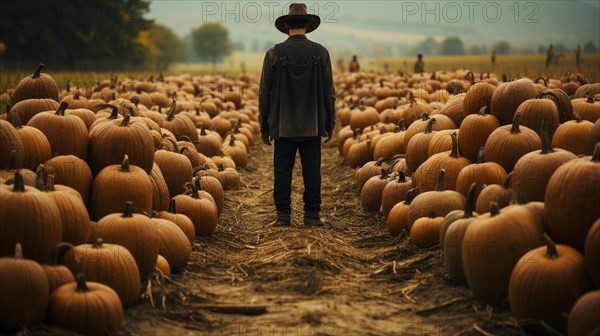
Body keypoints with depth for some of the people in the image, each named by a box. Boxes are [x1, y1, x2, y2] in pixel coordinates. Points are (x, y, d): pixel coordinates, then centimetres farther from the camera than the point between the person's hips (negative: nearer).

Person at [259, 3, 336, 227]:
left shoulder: (274, 53, -2)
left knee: (282, 171, 3)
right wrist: (329, 125, 10)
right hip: (312, 126, 1)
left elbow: (264, 93, -1)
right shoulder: (320, 52, 0)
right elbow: (329, 93, 1)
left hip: (283, 126, -1)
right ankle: (312, 215, 7)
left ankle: (283, 215, 4)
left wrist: (264, 126, 8)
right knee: (312, 171, 5)